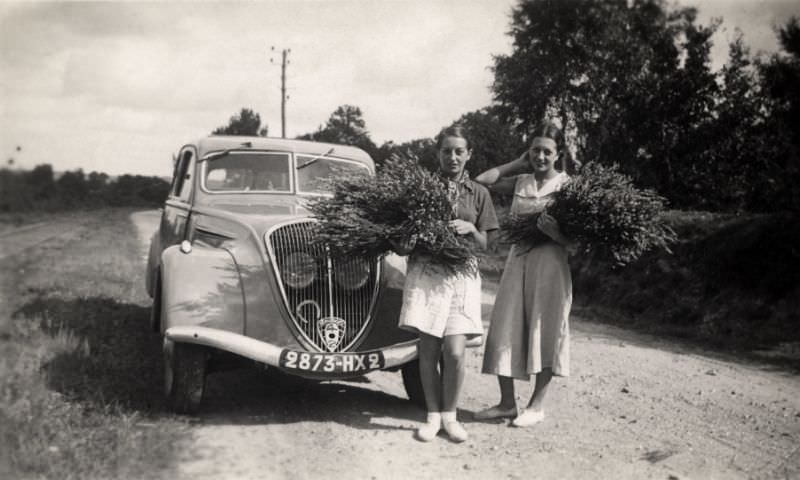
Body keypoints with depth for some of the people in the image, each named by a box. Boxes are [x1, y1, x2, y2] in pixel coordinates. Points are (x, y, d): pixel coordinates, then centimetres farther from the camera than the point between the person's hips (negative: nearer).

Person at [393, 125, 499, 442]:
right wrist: (403, 246, -15)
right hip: (426, 272, 0)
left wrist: (471, 229, -10)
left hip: (462, 275, 1)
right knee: (428, 349, -2)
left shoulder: (478, 194, 10)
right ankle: (433, 416, 14)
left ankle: (450, 415, 12)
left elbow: (484, 246, 11)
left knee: (454, 352, -8)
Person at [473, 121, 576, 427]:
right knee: (506, 328, 3)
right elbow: (481, 182, 6)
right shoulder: (520, 182, 10)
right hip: (518, 260, 4)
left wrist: (556, 233, -25)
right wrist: (518, 164, 7)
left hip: (550, 263, -4)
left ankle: (537, 405, 14)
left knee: (544, 331, 2)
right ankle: (507, 402, 14)